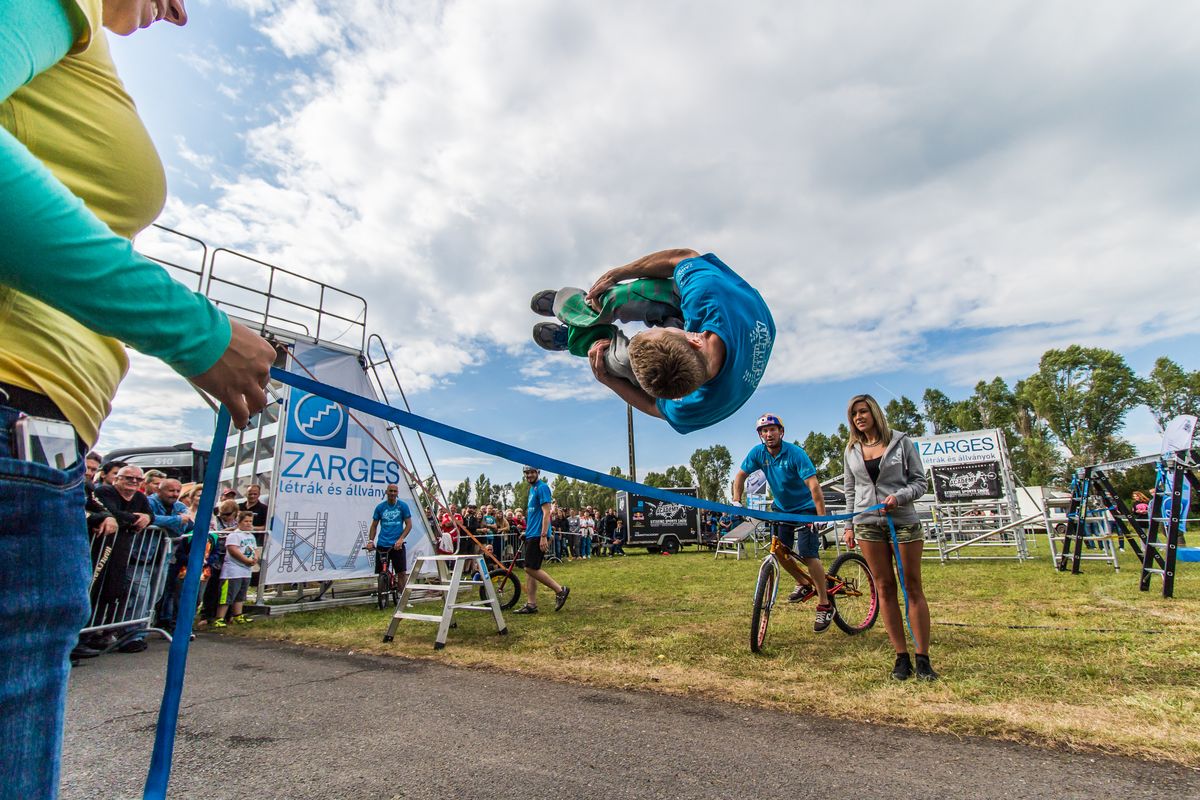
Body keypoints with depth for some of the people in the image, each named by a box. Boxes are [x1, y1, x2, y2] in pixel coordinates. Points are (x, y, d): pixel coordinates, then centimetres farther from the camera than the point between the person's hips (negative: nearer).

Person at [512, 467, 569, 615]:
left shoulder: (542, 487, -11)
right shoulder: (532, 489, 17)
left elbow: (546, 512, -18)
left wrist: (543, 536, -23)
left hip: (538, 535, -9)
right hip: (531, 535, 9)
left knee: (531, 568, -10)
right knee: (529, 569, 8)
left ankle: (560, 590, -1)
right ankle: (531, 604, 13)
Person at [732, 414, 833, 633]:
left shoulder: (796, 453, -25)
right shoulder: (757, 453, -11)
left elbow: (813, 485, -30)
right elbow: (741, 475, 0)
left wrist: (822, 517, -36)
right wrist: (736, 502, -9)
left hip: (805, 509, -5)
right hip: (781, 507, 5)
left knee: (808, 554, -13)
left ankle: (825, 607, 2)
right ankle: (804, 584, 28)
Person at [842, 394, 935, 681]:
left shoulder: (901, 442, 1)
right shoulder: (852, 450, 10)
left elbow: (920, 481, 0)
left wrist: (899, 497, -18)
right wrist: (849, 525, 9)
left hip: (903, 521, -3)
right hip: (867, 524, 3)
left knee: (913, 588, 1)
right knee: (885, 588, 4)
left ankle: (923, 658, 10)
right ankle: (901, 656, 12)